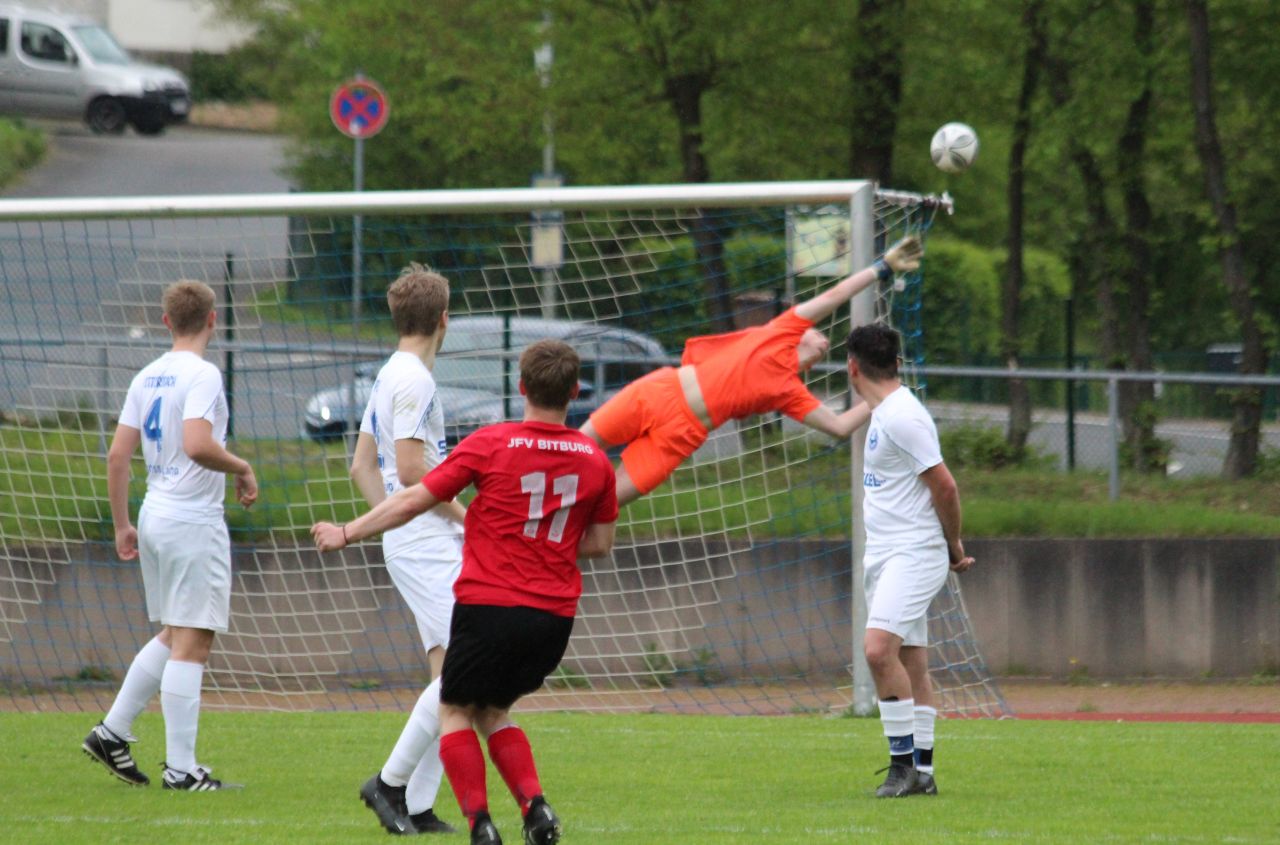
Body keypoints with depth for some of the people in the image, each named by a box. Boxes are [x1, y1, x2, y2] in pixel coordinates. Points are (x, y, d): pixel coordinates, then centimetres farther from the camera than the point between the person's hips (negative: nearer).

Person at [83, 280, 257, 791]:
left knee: (173, 637, 19)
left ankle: (111, 733, 17)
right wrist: (242, 469, -10)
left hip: (154, 516, 8)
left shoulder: (147, 378, 11)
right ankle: (181, 768, -5)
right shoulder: (202, 375, -12)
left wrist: (122, 526, 16)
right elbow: (198, 445, -26)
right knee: (191, 643, -5)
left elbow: (118, 453, 11)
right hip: (195, 520, -8)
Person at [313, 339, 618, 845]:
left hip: (488, 602, -4)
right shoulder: (594, 461, 4)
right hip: (555, 614, 4)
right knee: (493, 711, 22)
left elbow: (414, 500, 0)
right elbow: (600, 543, 13)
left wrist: (347, 534, 12)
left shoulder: (491, 444, -7)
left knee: (457, 712, 11)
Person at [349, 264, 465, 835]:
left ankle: (416, 808, 5)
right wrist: (465, 516, -9)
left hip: (412, 545, 10)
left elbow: (362, 467, 21)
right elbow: (412, 470, -18)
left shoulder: (390, 377, 17)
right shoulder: (413, 380, -13)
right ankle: (393, 782, -11)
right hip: (427, 545, -10)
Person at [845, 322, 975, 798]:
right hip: (884, 556, 10)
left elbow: (944, 486, -18)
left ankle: (905, 763, -18)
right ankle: (921, 773, 10)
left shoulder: (902, 417, -16)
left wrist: (954, 548, -7)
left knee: (879, 648, -22)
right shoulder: (882, 414, 15)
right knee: (911, 664, 9)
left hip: (913, 553, -10)